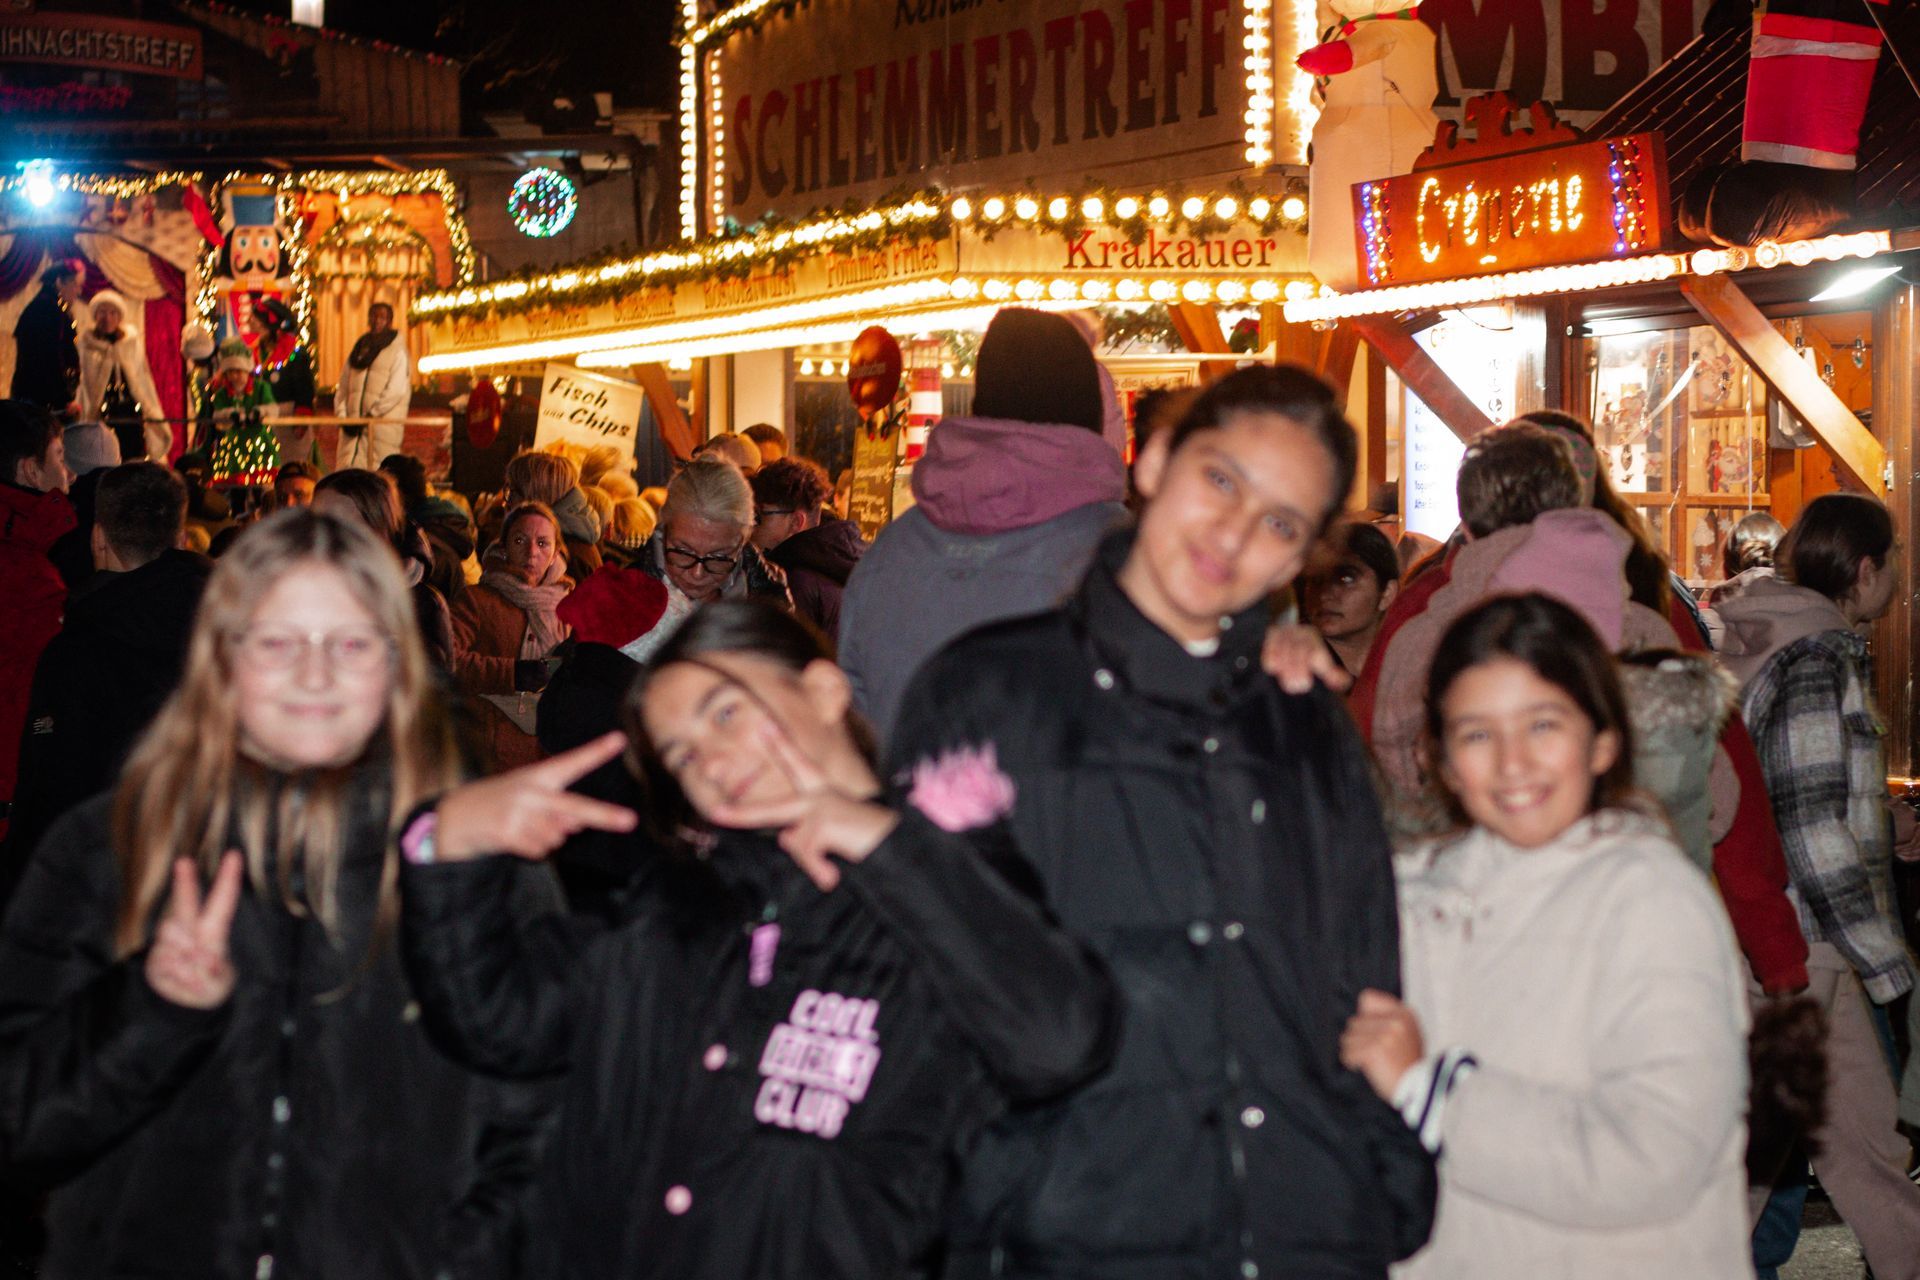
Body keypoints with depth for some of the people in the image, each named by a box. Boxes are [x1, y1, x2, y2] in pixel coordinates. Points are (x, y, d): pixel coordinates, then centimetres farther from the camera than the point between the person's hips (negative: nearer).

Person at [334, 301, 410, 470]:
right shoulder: (358, 350, 19)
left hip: (383, 423, -5)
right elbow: (343, 386, 17)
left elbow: (396, 391, -8)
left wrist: (370, 416, -13)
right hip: (354, 425, 5)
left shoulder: (397, 352, 2)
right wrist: (342, 416, 2)